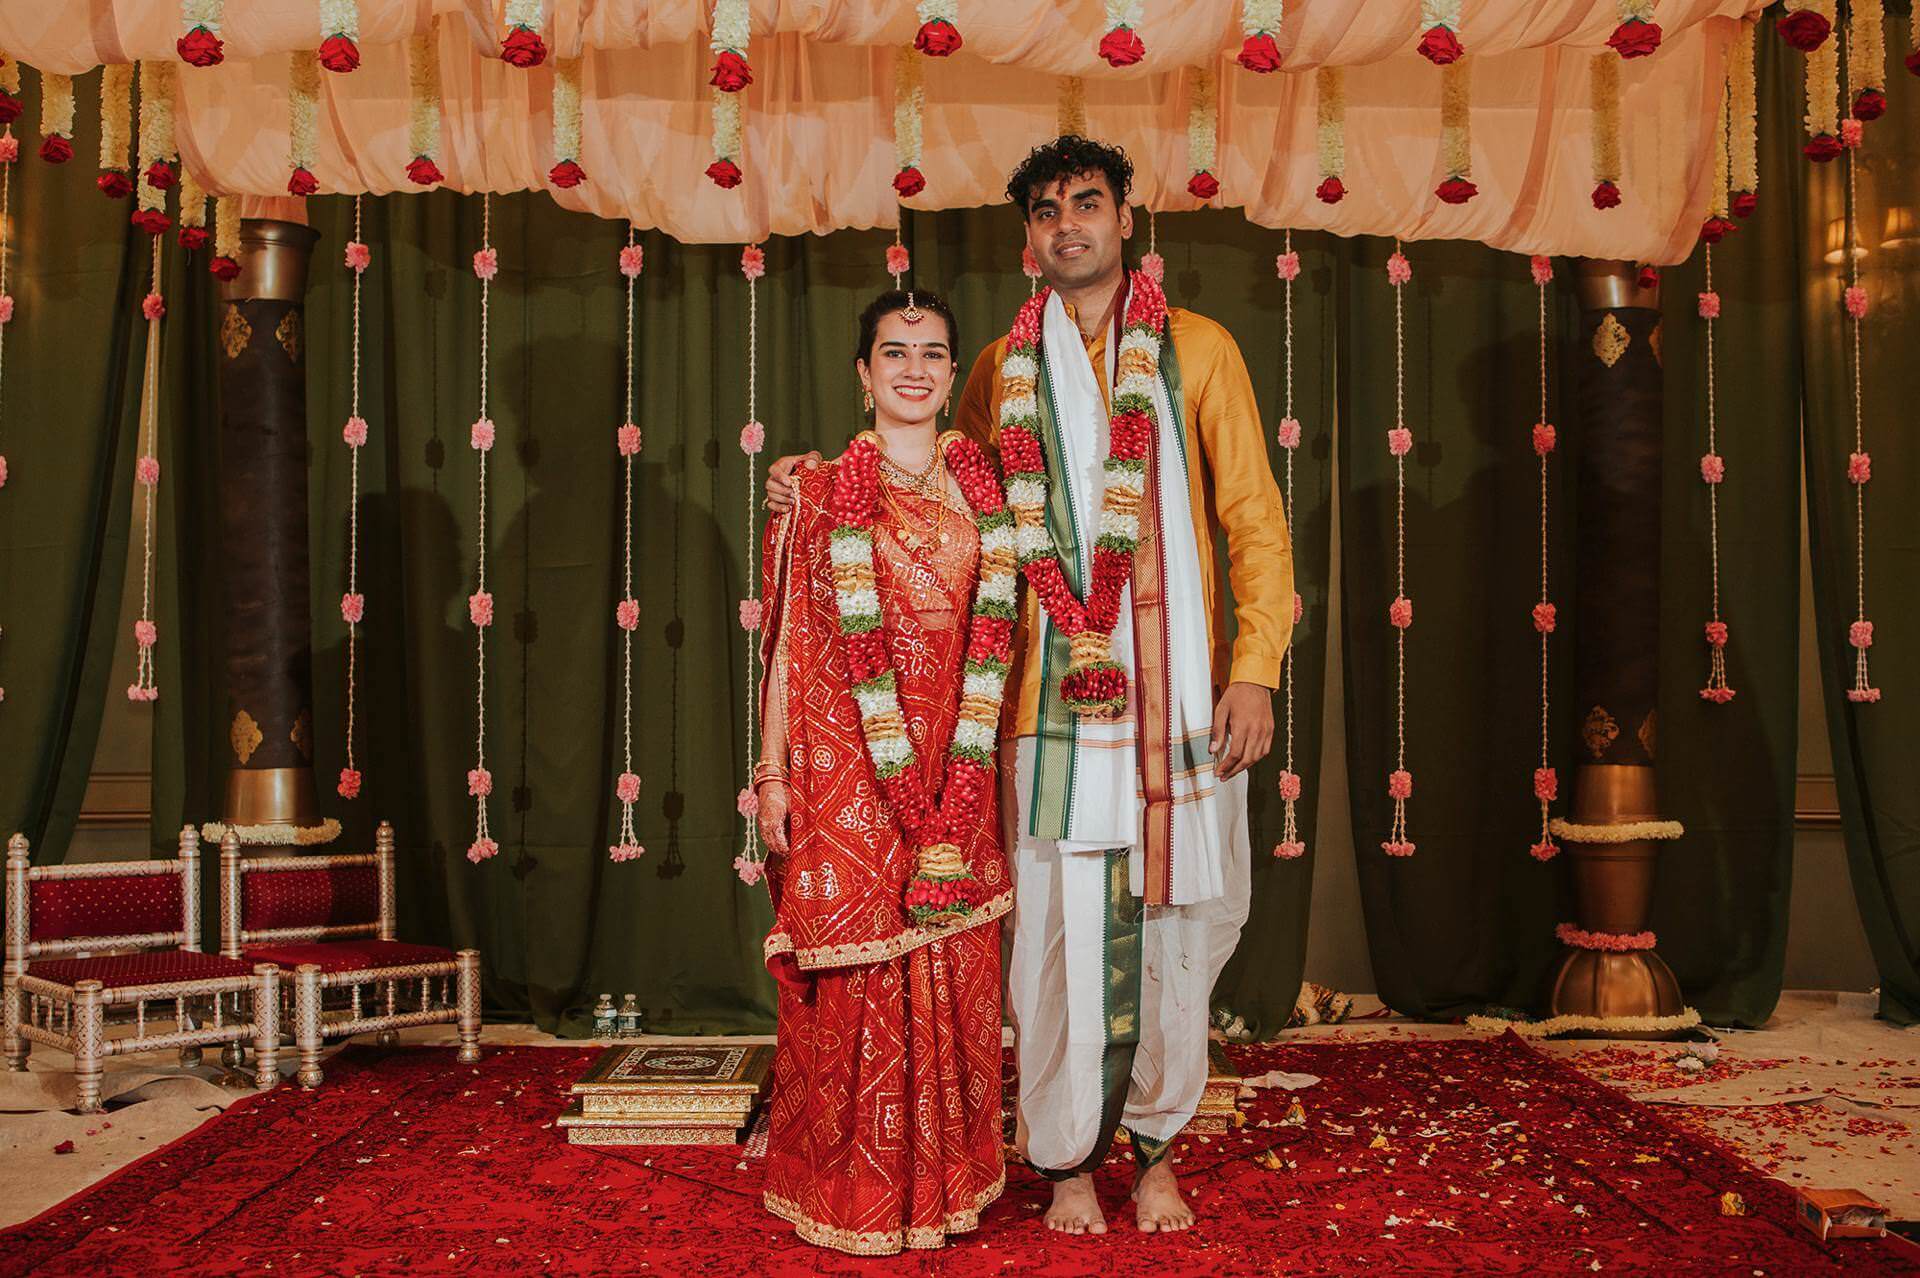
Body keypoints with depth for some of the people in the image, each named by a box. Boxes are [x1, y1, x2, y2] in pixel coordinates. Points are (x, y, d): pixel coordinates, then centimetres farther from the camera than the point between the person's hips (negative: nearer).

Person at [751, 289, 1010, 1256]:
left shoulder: (978, 486, 10)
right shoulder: (821, 494, 0)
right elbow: (789, 645, -2)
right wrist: (775, 777, -6)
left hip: (954, 765, 3)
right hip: (848, 766, -3)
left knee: (955, 976, 8)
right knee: (857, 979, 1)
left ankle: (947, 1178, 24)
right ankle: (855, 1190, 17)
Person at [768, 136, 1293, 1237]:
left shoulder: (1199, 348, 7)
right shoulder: (1005, 367, 12)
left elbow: (1256, 521, 4)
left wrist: (1256, 669, -6)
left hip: (1183, 693, 0)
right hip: (1057, 694, 1)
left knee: (1179, 921, 6)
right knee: (1063, 929, 1)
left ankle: (1157, 1145, 23)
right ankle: (1068, 1160, 17)